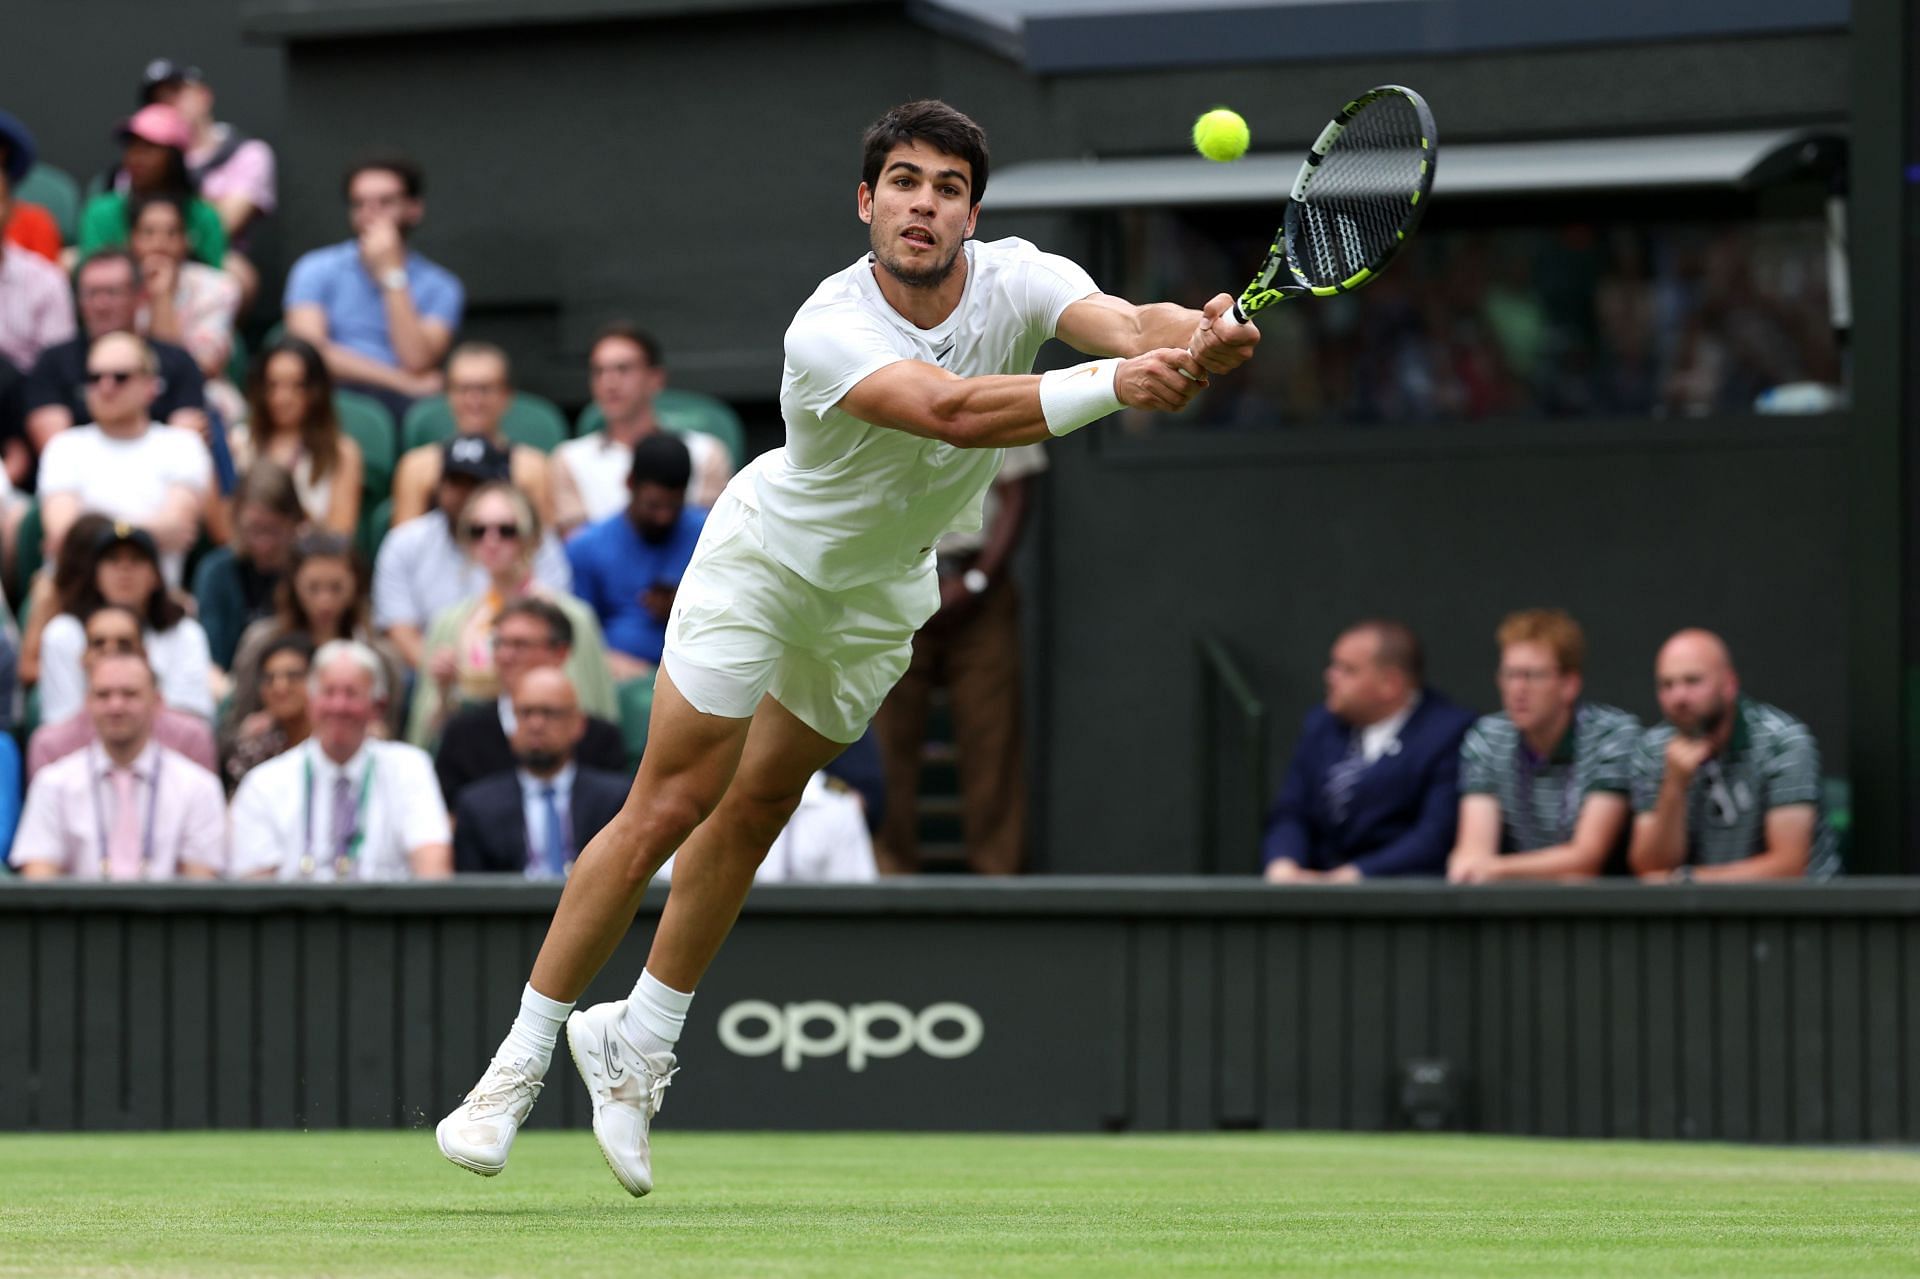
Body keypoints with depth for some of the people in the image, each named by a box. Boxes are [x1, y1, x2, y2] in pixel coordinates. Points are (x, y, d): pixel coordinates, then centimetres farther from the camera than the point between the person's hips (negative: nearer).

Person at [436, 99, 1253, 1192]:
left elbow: (1128, 322, -40)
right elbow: (949, 408, -51)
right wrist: (1110, 385, -63)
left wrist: (1200, 336, -63)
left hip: (882, 591, 4)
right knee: (667, 807, -8)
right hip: (767, 556, -4)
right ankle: (519, 1064, 1)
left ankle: (638, 1042, 28)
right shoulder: (828, 329, -34)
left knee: (754, 815, 11)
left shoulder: (1014, 281, -22)